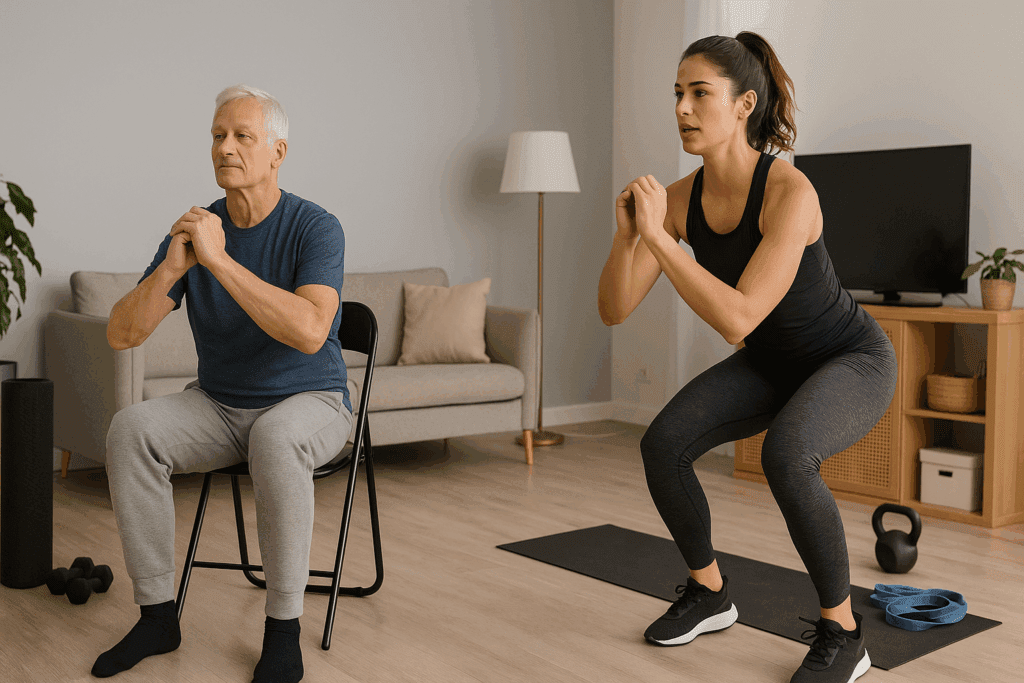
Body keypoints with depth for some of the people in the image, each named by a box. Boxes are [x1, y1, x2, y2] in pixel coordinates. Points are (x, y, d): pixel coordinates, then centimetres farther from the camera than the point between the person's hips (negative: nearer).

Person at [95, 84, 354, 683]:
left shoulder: (316, 227, -14)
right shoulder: (194, 231, -2)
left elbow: (310, 332, -33)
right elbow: (121, 335, -7)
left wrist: (219, 258, -33)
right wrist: (171, 268, -25)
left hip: (308, 403, -4)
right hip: (218, 405, 4)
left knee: (275, 436, -38)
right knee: (131, 428, -23)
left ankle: (284, 631, -22)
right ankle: (158, 614, -10)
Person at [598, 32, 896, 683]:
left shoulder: (790, 191, -32)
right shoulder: (679, 196, -13)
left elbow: (738, 319, -40)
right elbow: (614, 310, -13)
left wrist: (656, 236, -39)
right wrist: (627, 234, -29)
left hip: (852, 360, -6)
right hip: (773, 364, 6)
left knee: (786, 455, -35)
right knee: (663, 444, -12)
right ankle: (709, 593, 13)